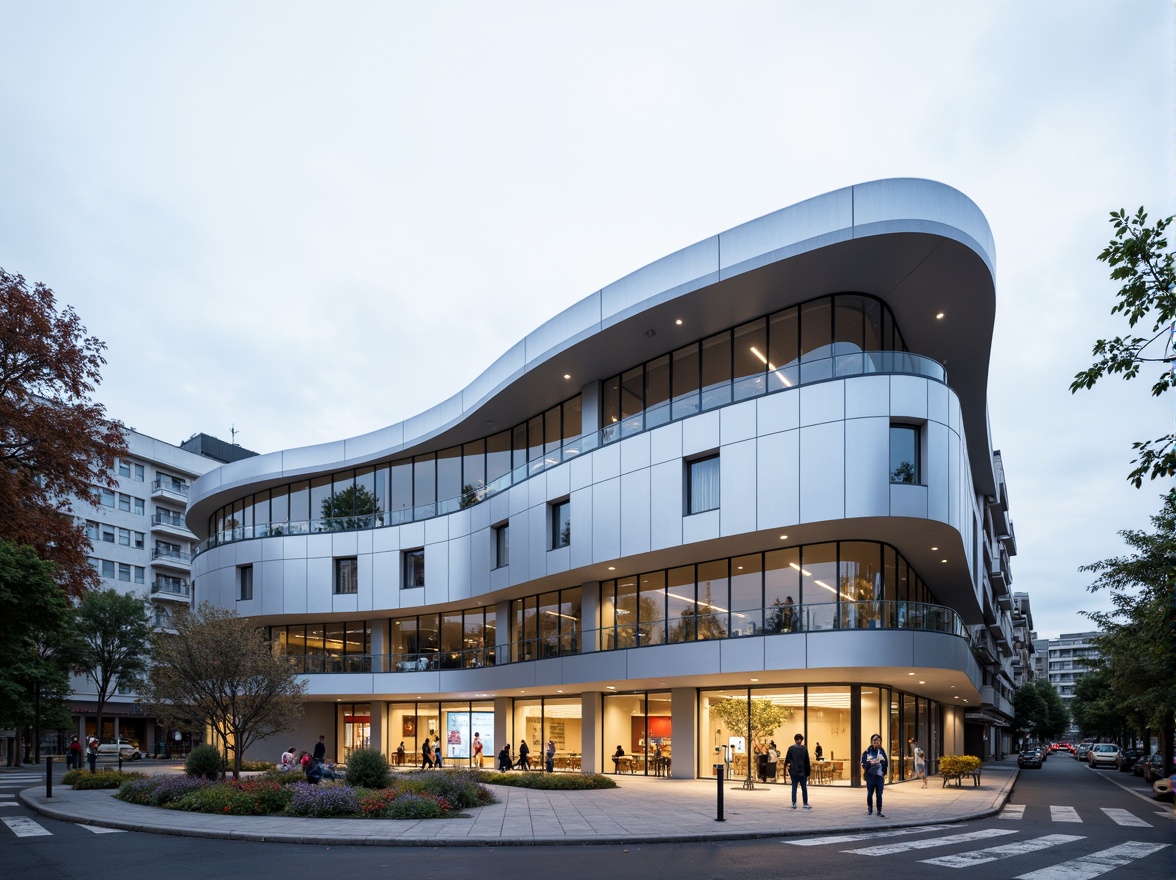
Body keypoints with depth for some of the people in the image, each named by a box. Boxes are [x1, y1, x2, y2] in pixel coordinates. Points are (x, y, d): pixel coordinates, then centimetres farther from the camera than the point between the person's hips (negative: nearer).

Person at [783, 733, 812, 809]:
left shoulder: (791, 748, -4)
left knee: (794, 787, 6)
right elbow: (807, 761, -3)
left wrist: (786, 766, 20)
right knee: (804, 788, 7)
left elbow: (787, 759, 0)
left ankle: (794, 804, 4)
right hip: (803, 771, -1)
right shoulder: (804, 749, -6)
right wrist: (808, 771, 5)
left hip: (794, 771, 1)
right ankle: (805, 804, 9)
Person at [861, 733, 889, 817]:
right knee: (869, 794, 3)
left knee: (879, 795, 3)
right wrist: (870, 763, -22)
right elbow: (863, 764, -6)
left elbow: (886, 763, 3)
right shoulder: (867, 752, -2)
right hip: (870, 776, -1)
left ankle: (879, 811, 10)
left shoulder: (882, 751, 6)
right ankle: (869, 810, 18)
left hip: (880, 776, 1)